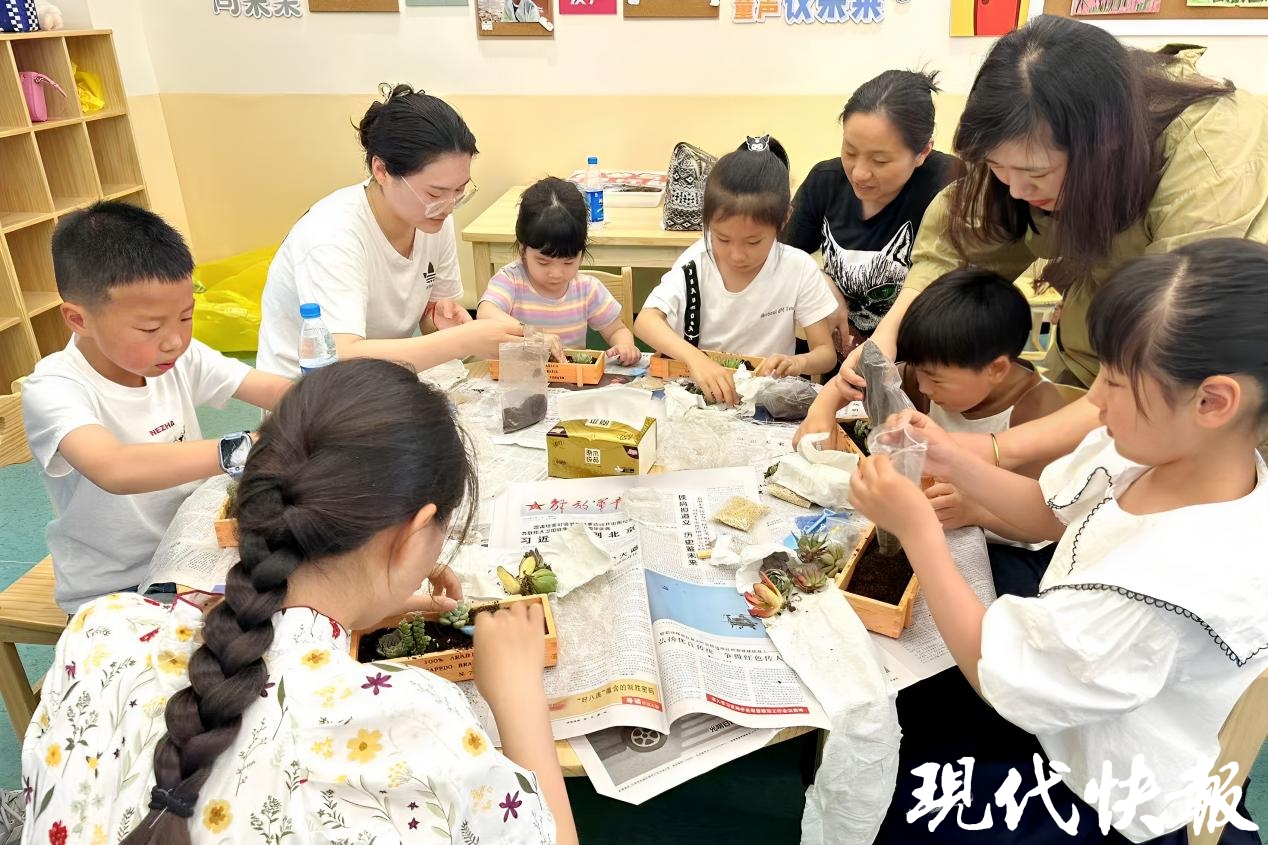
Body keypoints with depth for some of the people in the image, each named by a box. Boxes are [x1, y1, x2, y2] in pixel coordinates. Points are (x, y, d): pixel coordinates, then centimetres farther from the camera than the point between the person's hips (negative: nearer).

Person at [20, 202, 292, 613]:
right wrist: (244, 450, -53)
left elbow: (274, 390, -11)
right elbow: (114, 470, -42)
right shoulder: (54, 392, -23)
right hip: (114, 593, -5)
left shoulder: (181, 357, -5)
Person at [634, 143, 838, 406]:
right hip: (699, 393, 0)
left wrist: (798, 363, -27)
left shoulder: (799, 270, -9)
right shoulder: (697, 261, -8)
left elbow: (826, 353, -4)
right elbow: (645, 322, -18)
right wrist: (696, 359, -35)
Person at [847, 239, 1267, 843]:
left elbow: (995, 671, -28)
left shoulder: (1171, 582, -41)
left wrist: (917, 528, -25)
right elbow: (1051, 512, 5)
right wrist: (952, 462, -11)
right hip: (1068, 708, 7)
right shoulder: (1152, 450, -15)